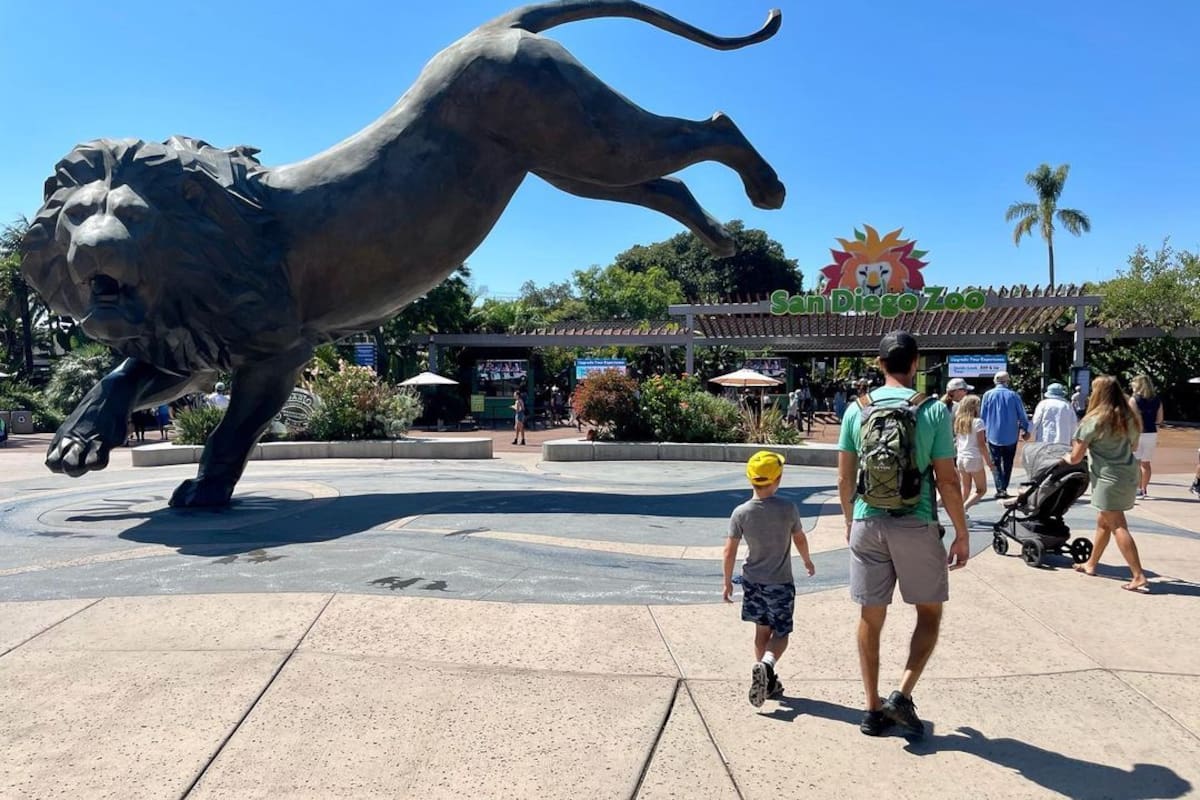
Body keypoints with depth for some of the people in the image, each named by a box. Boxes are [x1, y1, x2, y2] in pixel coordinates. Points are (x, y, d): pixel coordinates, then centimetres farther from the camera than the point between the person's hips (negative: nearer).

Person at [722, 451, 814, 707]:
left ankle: (766, 681, 20)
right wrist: (807, 561, 23)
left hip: (753, 581, 2)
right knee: (780, 634, 7)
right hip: (781, 583, -2)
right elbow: (800, 540, 3)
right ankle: (767, 664, -20)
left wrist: (727, 581, 6)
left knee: (762, 631, 16)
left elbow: (730, 552, -7)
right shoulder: (788, 509, -12)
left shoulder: (740, 513, -10)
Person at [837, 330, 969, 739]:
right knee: (930, 612, 16)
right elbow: (948, 481, -6)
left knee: (871, 617, 11)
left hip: (867, 524, 3)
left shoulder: (857, 409, 1)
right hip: (916, 525, -3)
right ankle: (903, 695, 5)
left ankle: (873, 709, 20)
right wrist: (962, 534, 4)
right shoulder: (934, 411, -7)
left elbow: (844, 479, 5)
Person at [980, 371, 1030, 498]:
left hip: (993, 436, -1)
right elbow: (1022, 415, 1)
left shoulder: (988, 395, -4)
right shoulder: (1013, 395, -4)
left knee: (995, 464, 4)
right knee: (1007, 464, 13)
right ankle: (1004, 488, 13)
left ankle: (1000, 489, -8)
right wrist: (1025, 430, 17)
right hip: (1011, 437, 1)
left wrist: (983, 430, 15)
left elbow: (982, 415, 0)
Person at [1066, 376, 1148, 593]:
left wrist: (1066, 458, 14)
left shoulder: (1094, 420, -10)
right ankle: (1091, 564, 32)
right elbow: (1134, 446, 23)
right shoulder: (1129, 418, 10)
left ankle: (1139, 577, -9)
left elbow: (1076, 458, -7)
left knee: (1117, 526, -5)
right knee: (1103, 521, 19)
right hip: (1128, 475, 8)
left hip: (1108, 478, -8)